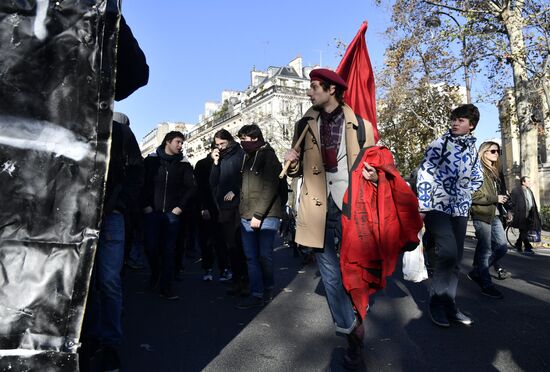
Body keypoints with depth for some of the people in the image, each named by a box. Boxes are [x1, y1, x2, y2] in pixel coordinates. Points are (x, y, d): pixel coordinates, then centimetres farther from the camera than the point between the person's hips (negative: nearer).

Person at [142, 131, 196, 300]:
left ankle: (166, 287, 8)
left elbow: (190, 187, 4)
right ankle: (155, 273, 30)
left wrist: (180, 206, -3)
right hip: (152, 211, 0)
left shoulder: (183, 164, 7)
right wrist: (145, 205, -5)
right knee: (151, 247, 0)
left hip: (172, 213, 1)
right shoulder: (151, 159, 4)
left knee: (169, 250, 1)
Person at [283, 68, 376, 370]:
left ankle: (354, 327, 34)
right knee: (330, 274, 7)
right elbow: (299, 169, 16)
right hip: (319, 208, 2)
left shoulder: (359, 124, 0)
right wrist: (292, 163, -7)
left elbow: (371, 163, 10)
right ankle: (351, 330, 24)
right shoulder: (305, 124, 9)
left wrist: (374, 174, -13)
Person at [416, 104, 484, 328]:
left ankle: (448, 304, 19)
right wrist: (423, 207, -14)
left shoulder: (473, 149, 11)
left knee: (455, 259, 7)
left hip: (460, 211, 6)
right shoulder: (439, 144, -4)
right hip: (437, 208, -5)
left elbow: (477, 178, 25)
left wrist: (465, 194, 8)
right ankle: (437, 303, 0)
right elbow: (424, 175, -9)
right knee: (448, 254, -17)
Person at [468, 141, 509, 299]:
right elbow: (473, 195, -18)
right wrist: (495, 199, -15)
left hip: (494, 215, 9)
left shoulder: (494, 171, 19)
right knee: (485, 250, -2)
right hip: (482, 215, -9)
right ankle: (486, 285, 9)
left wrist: (503, 199, 9)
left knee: (502, 247, 8)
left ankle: (477, 272, 22)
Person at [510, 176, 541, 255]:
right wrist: (513, 213, -13)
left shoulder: (529, 190, 15)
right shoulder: (516, 190, -9)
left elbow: (533, 203, 18)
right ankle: (528, 248, 0)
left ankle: (518, 246, 26)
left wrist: (535, 214, 14)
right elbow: (512, 203, -11)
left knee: (523, 232, 14)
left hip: (529, 215, 8)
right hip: (521, 215, -8)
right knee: (524, 231, -4)